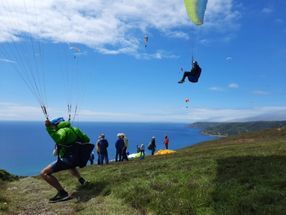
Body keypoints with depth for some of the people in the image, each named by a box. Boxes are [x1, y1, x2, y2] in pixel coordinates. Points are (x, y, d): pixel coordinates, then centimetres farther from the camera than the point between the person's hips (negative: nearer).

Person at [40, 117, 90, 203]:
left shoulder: (62, 131, -11)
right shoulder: (74, 129, 13)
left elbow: (59, 139, -34)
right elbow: (86, 139, 16)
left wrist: (49, 128, -31)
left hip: (68, 159, -9)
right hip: (78, 158, 9)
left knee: (44, 173, -7)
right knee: (70, 165, 44)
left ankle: (62, 193, -15)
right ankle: (81, 179, 28)